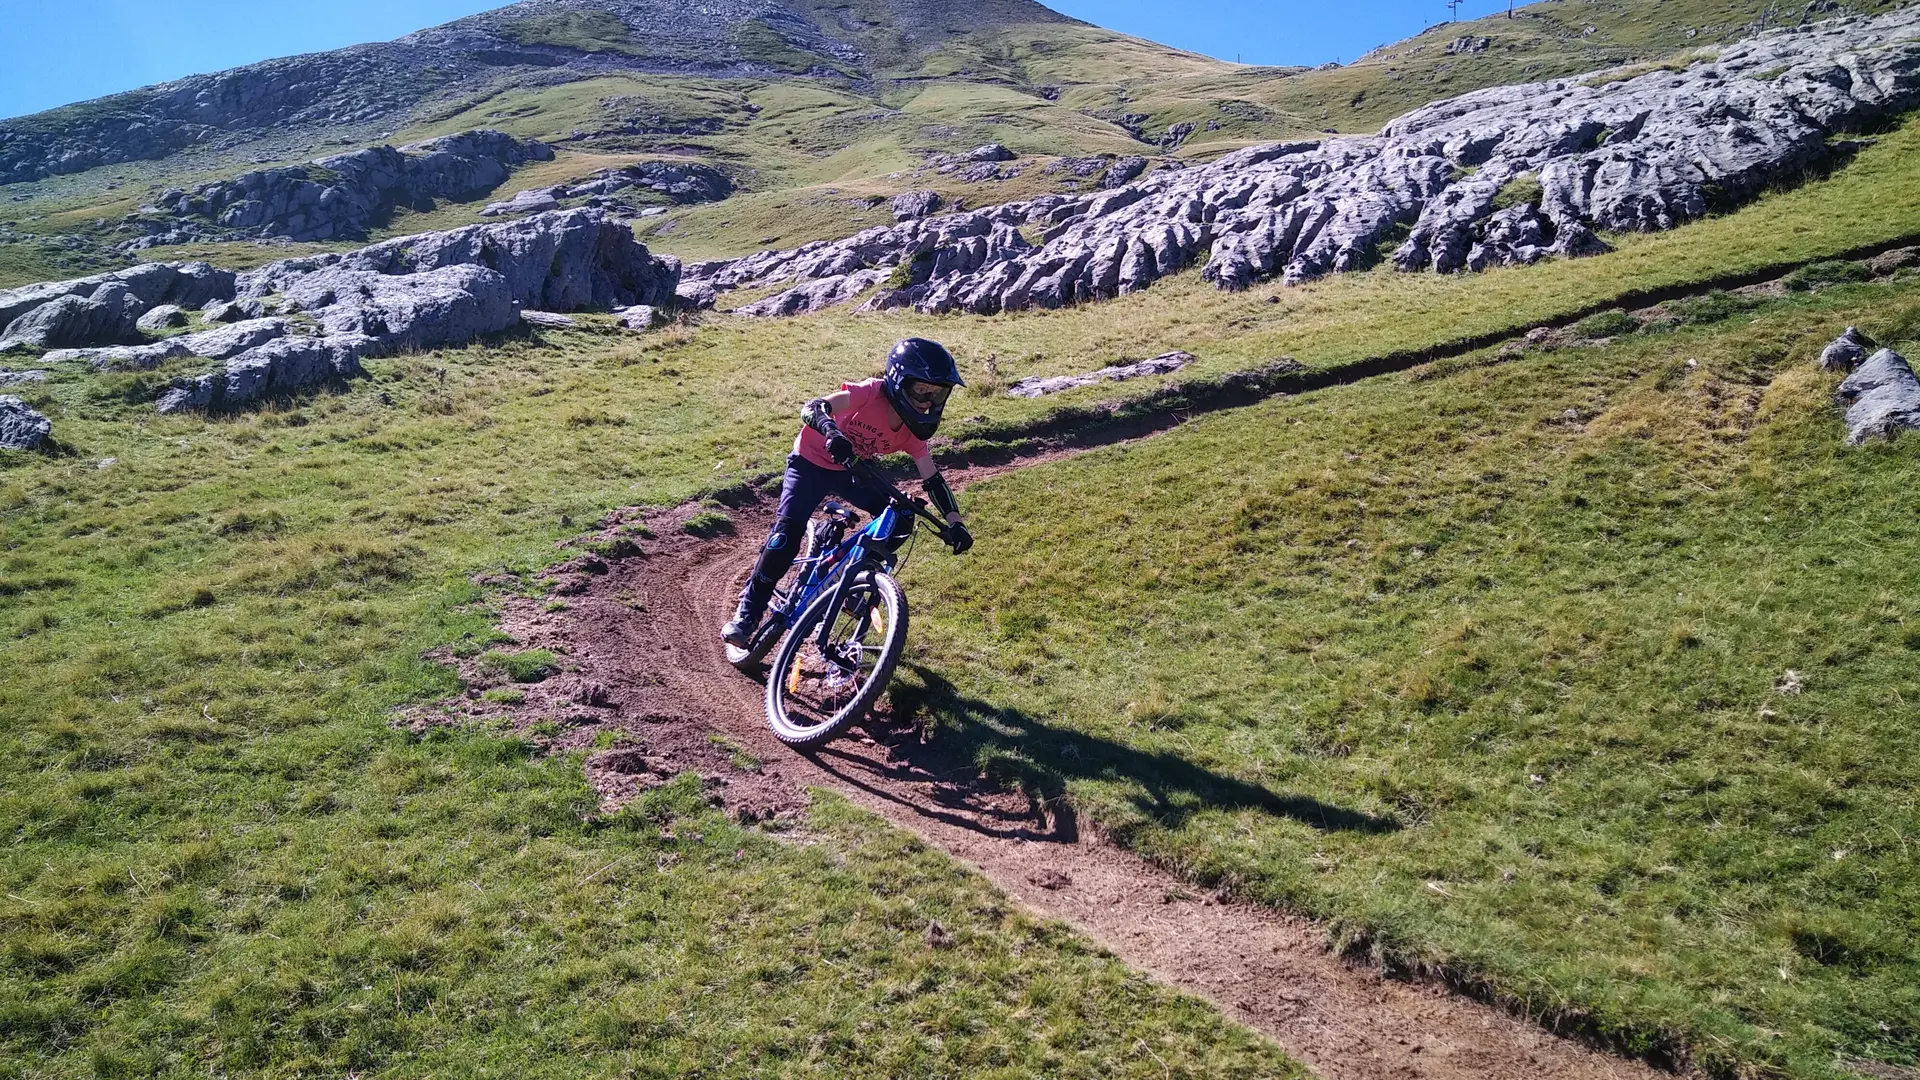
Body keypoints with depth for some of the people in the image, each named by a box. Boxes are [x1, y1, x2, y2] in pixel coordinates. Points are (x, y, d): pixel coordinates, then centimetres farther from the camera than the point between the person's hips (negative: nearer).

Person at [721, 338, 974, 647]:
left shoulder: (912, 430, -14)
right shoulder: (870, 392, -30)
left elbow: (933, 479, -9)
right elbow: (812, 409, -40)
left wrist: (955, 523, -21)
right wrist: (832, 433, -62)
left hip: (849, 470, 5)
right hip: (811, 461, -5)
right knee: (788, 529, -21)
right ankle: (747, 614, -11)